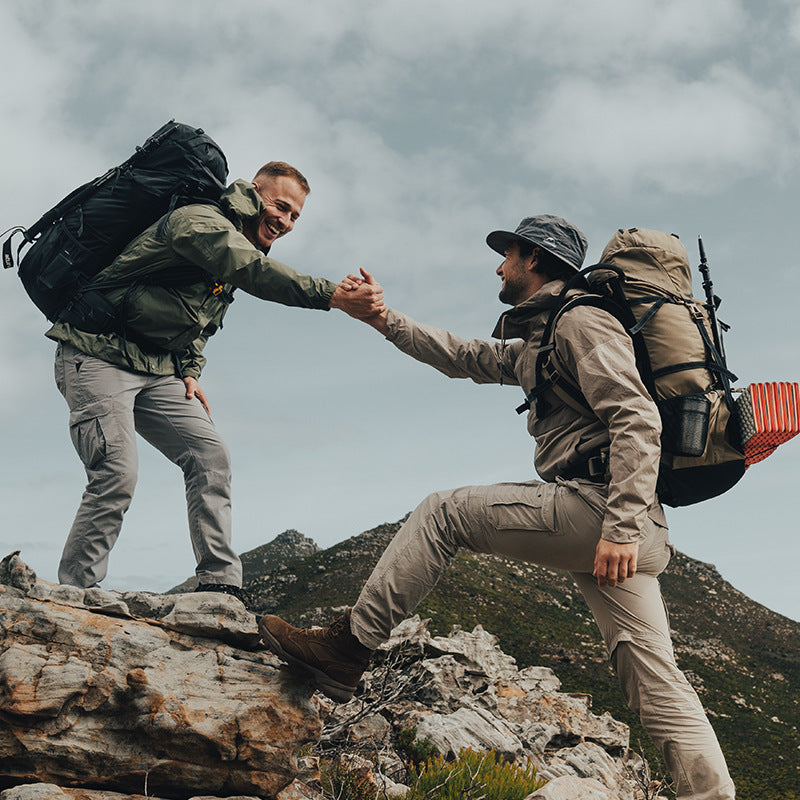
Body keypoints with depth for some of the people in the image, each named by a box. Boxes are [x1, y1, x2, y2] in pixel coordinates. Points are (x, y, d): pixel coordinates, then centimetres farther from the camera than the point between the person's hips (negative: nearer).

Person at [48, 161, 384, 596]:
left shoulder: (237, 252, 15)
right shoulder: (200, 221, -15)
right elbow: (256, 272, -34)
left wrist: (190, 372, 7)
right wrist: (335, 296, -42)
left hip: (156, 369, 9)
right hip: (98, 356, -9)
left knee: (210, 455, -6)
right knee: (117, 474, -21)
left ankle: (220, 586, -7)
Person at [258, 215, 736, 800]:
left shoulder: (580, 321, -3)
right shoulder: (534, 344, 28)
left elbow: (638, 419, -15)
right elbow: (463, 357, 37)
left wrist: (621, 526, -24)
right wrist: (383, 318, 36)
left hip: (595, 502, -10)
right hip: (618, 523, 10)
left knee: (443, 513, -1)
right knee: (655, 683, 2)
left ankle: (349, 648, 1)